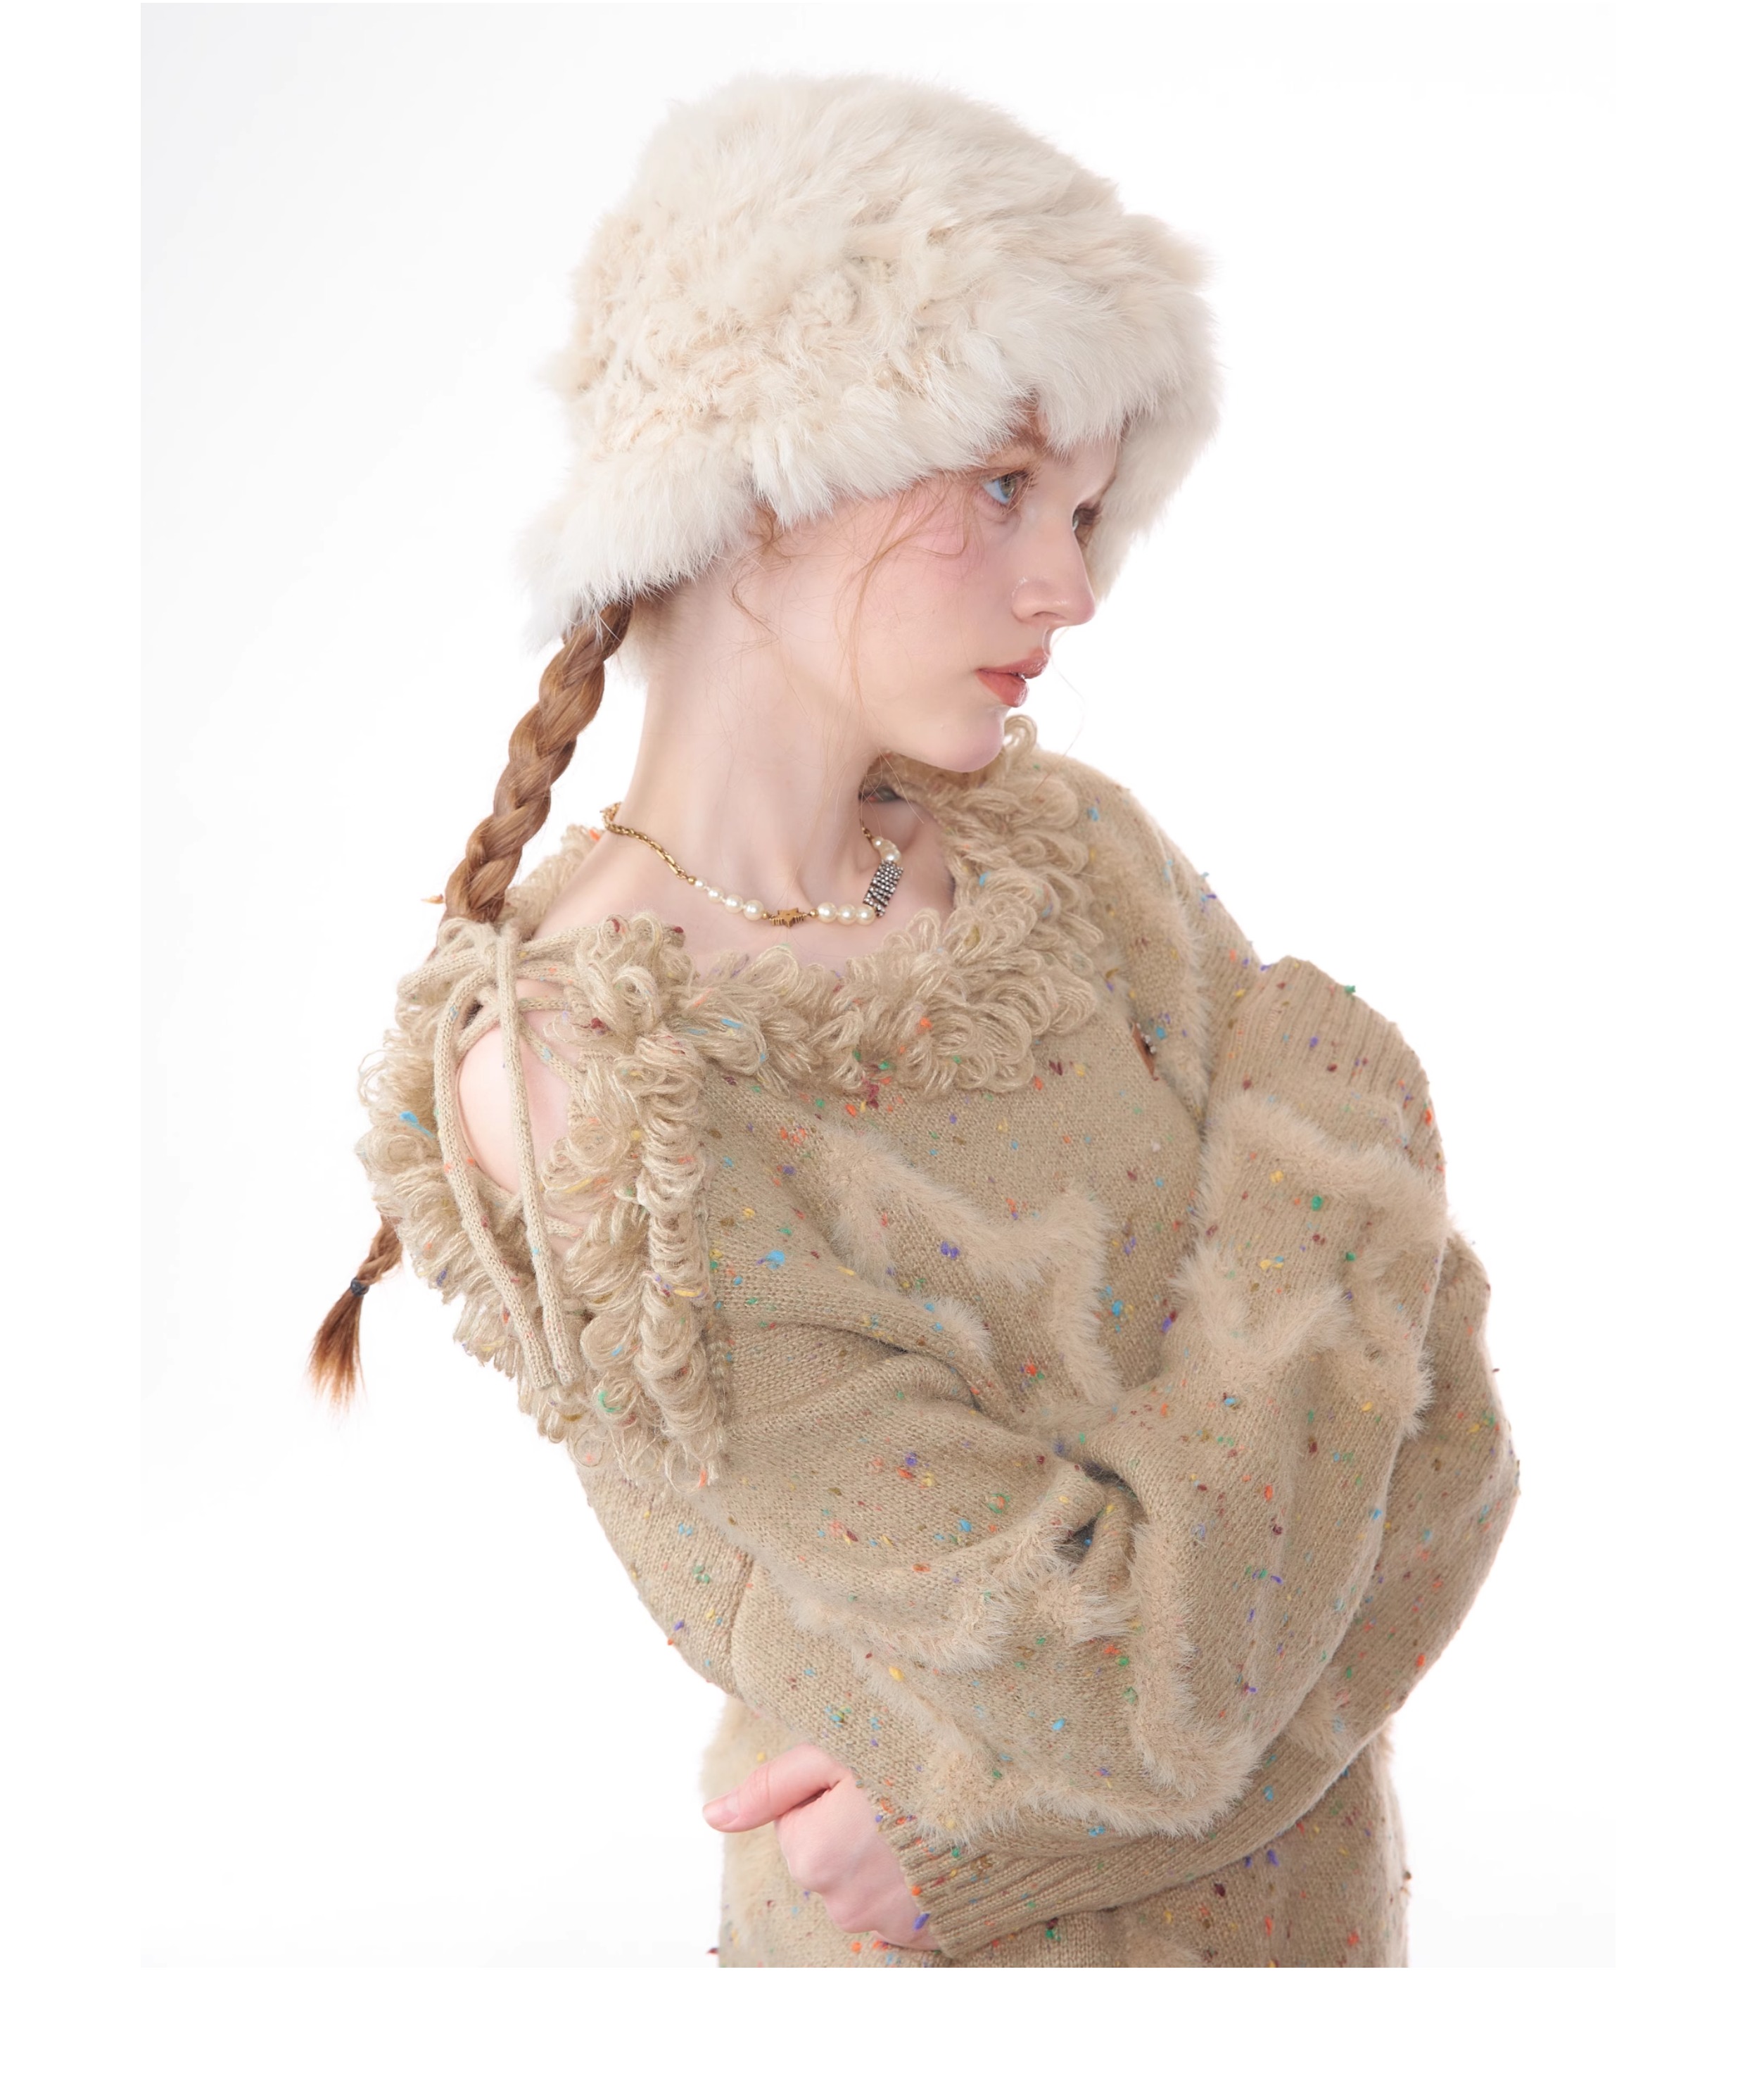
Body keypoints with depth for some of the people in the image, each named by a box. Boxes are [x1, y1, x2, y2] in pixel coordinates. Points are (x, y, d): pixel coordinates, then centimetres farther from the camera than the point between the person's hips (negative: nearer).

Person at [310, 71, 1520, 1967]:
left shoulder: (1065, 850, -9)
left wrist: (999, 1781, -22)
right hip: (991, 1954, -5)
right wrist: (1332, 1097, -17)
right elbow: (1152, 1694, -26)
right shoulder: (571, 1098, -27)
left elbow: (1438, 1408, -10)